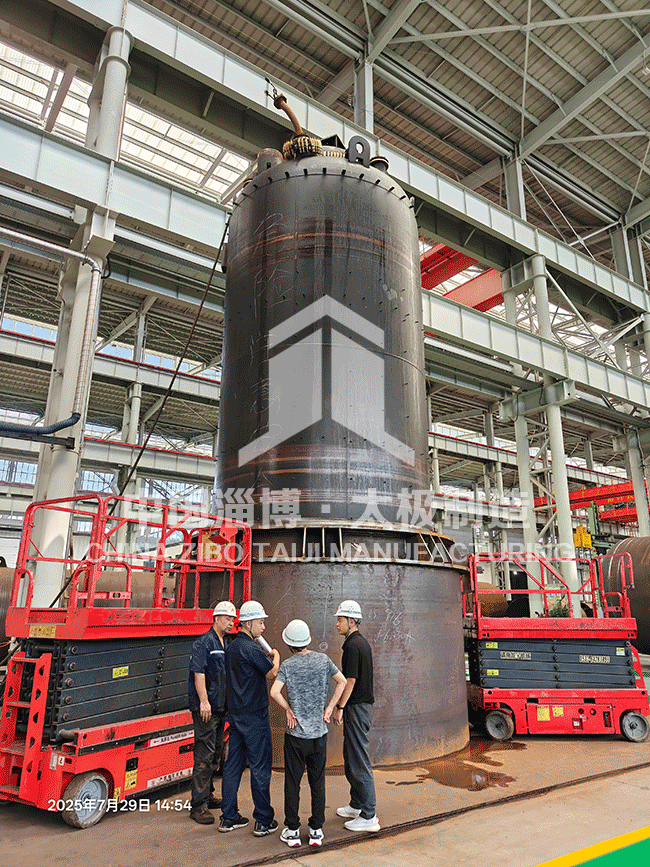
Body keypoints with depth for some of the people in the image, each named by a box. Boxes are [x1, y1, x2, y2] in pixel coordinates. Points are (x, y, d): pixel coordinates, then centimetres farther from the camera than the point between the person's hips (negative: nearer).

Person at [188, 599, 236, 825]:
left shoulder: (227, 644, 14)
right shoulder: (203, 643, -12)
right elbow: (198, 673, -18)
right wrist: (204, 701, -22)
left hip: (221, 707, 9)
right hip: (205, 707, -9)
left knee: (215, 753, 17)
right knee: (204, 756, -5)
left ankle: (207, 795, 30)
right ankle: (198, 806, 2)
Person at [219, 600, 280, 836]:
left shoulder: (233, 646, 10)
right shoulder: (250, 648, -20)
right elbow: (272, 673, -13)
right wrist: (276, 656, 4)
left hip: (235, 712, 9)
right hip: (253, 714, -9)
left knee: (233, 764, 14)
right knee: (260, 766, 1)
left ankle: (228, 817, 23)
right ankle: (264, 821, 10)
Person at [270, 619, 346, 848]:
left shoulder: (287, 665, -9)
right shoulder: (323, 659, -2)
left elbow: (274, 692, -20)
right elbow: (342, 682, 4)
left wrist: (289, 709, -6)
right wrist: (329, 708, 5)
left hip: (295, 734, -2)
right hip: (319, 732, 2)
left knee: (292, 782, 11)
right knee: (318, 782, 13)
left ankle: (292, 831, 19)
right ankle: (316, 830, 21)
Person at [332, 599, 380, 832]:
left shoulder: (353, 646, -19)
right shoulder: (362, 643, 11)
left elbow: (350, 680, -21)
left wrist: (339, 707, -16)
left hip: (356, 707, -10)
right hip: (362, 705, 10)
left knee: (359, 761, -3)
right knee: (351, 757, 19)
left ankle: (369, 816, 4)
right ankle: (356, 805, 30)